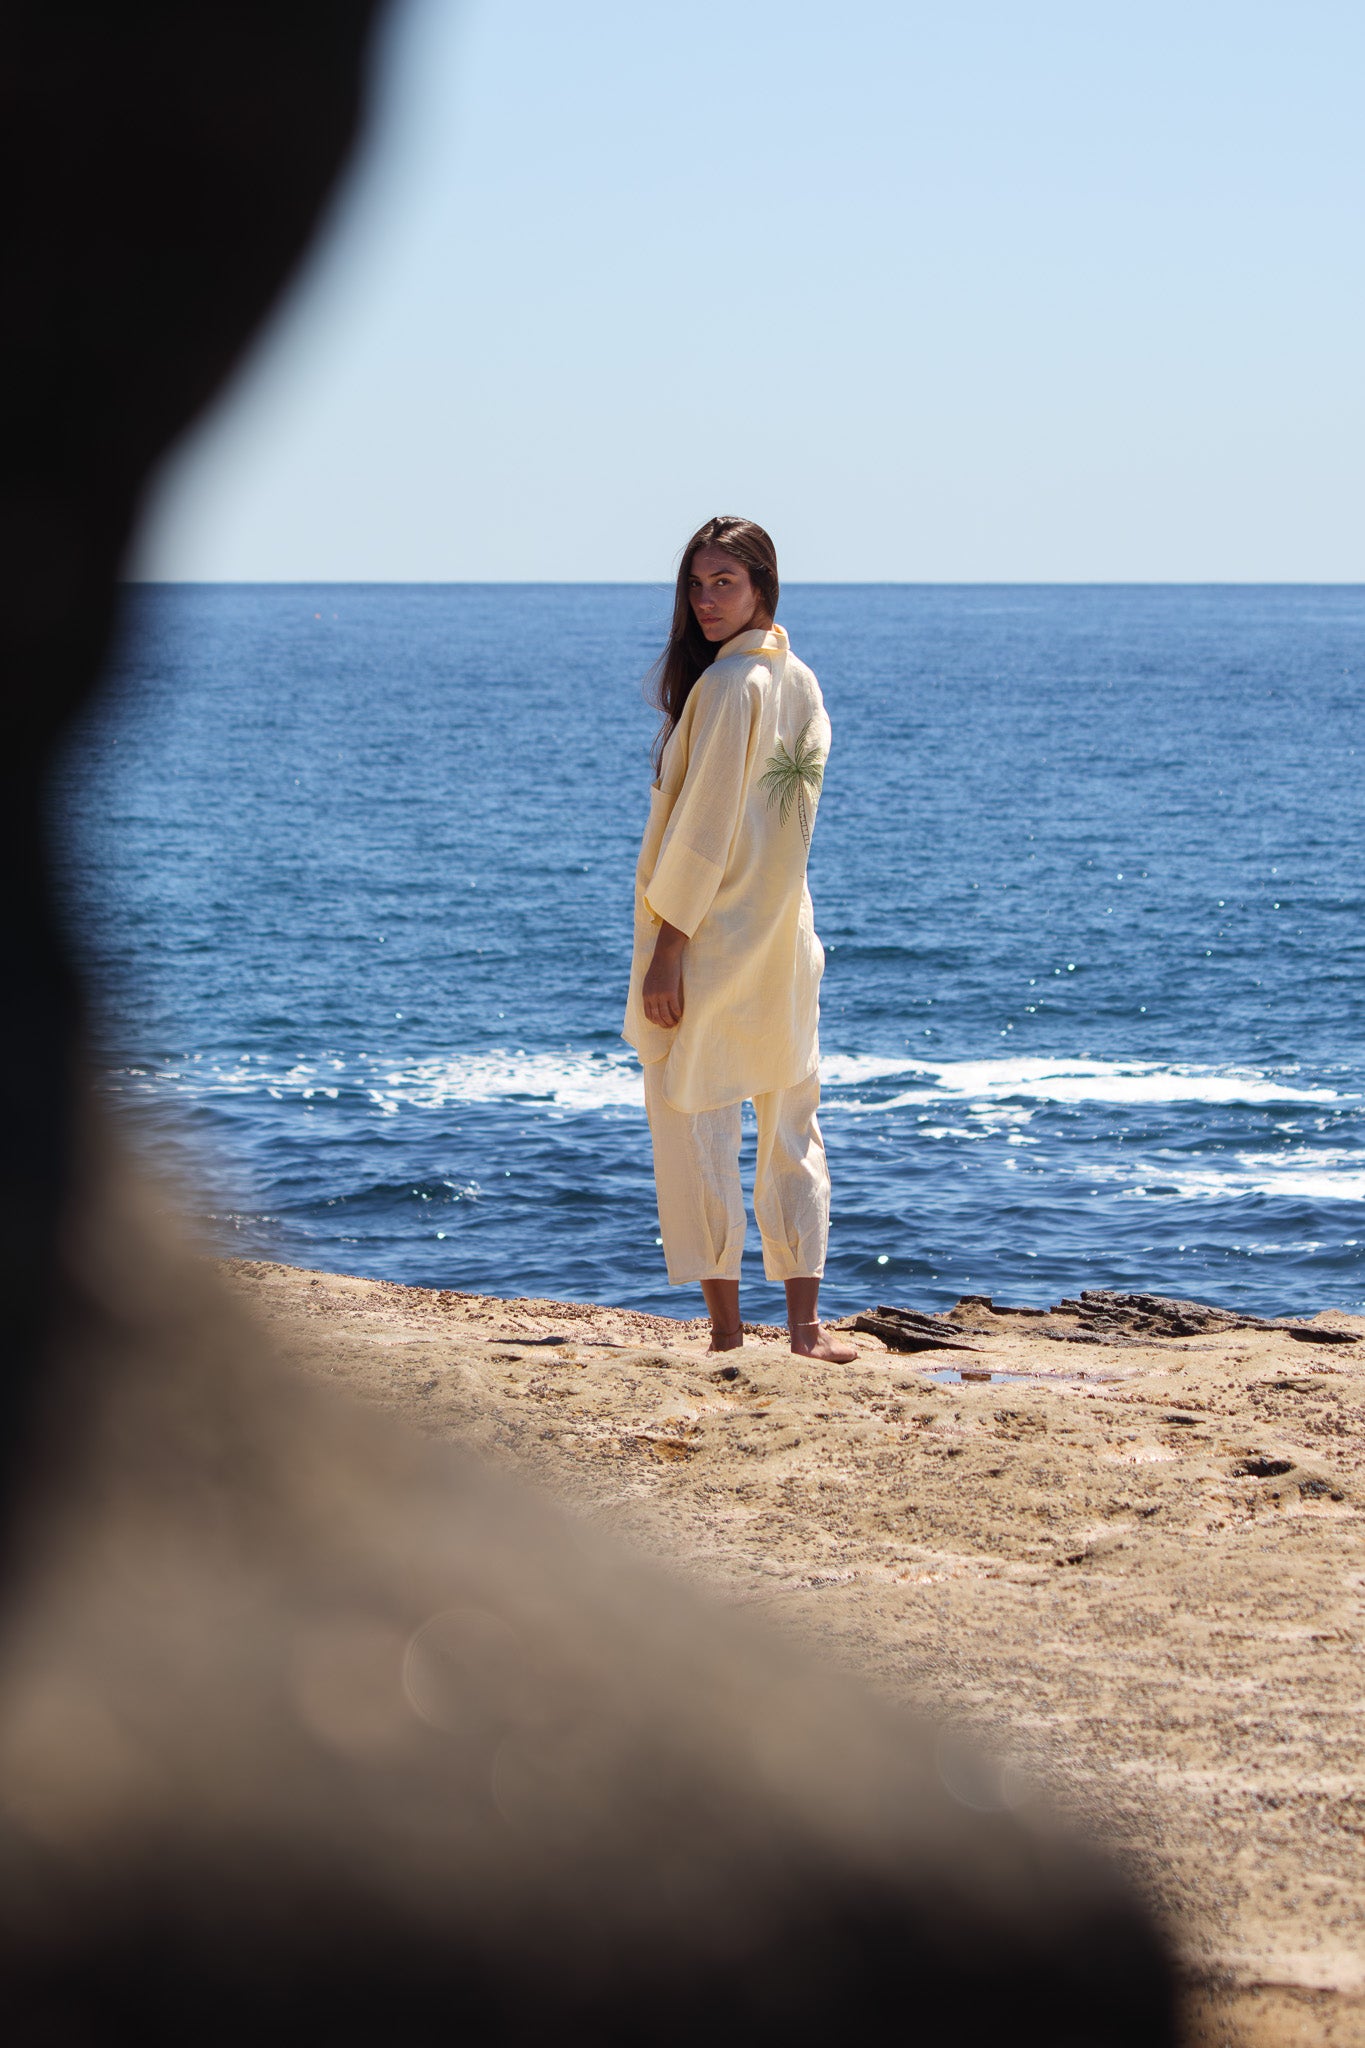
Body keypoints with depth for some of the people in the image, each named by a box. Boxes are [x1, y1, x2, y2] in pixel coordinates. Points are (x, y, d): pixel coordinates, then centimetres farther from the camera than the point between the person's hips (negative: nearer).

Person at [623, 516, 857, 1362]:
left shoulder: (726, 685, -17)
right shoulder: (802, 683, 9)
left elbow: (704, 827, -18)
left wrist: (666, 950, -15)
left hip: (711, 941, -8)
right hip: (785, 938, 8)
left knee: (696, 1126, 1)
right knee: (792, 1127, 10)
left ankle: (726, 1326, 3)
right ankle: (806, 1321, 9)